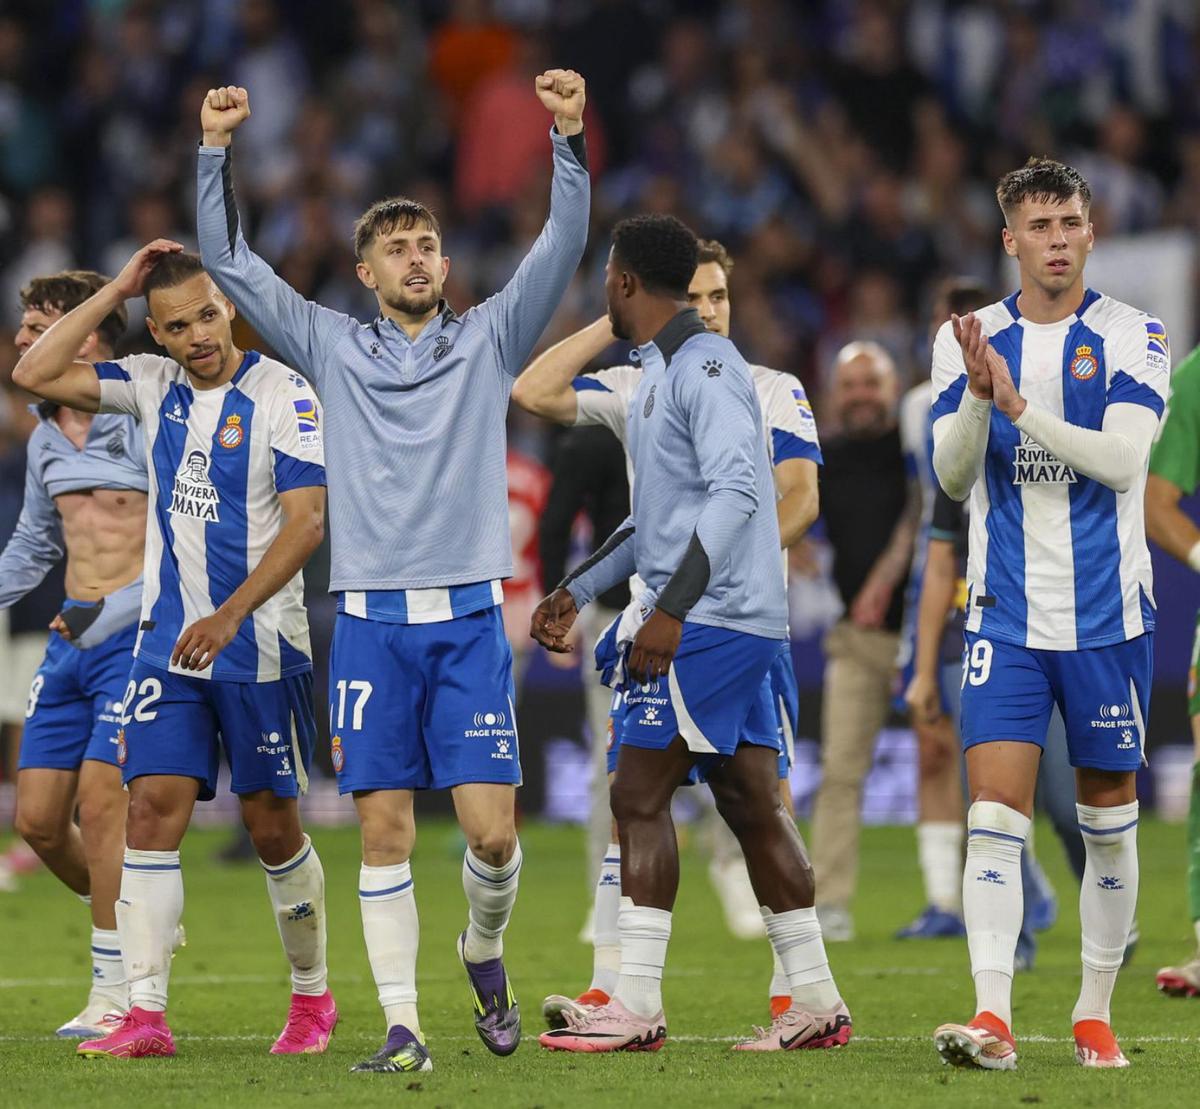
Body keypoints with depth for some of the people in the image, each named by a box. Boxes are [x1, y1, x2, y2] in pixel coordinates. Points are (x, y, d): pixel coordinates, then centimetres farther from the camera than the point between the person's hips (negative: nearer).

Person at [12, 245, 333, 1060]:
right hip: (168, 642, 4)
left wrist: (230, 616, -26)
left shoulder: (283, 396, -11)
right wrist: (115, 293, -6)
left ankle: (313, 996, 23)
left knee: (272, 823, 5)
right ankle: (145, 1016, -8)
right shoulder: (153, 386, 4)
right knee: (153, 807, -7)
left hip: (260, 647, -4)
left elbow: (305, 522, -18)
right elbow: (36, 375, 0)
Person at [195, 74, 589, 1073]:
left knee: (491, 830, -7)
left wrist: (570, 138, -13)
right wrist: (217, 150, -3)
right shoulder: (334, 348, 10)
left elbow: (563, 246, -1)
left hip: (469, 618, 0)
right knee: (385, 831, -2)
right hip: (371, 617, 0)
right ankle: (403, 1025, 3)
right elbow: (230, 262, 7)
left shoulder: (488, 340, 9)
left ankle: (484, 951, 22)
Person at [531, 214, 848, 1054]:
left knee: (640, 795, -8)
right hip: (738, 624, 10)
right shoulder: (661, 371, 20)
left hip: (711, 619, -10)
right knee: (752, 804, 8)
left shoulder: (705, 367, -12)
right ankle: (816, 1001, 8)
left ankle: (636, 1006, -8)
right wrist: (577, 591, 29)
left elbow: (736, 492, -24)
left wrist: (671, 607, -28)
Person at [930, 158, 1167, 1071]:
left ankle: (1096, 1012, 19)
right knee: (995, 813, -11)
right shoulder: (969, 339, 5)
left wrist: (1020, 405, -26)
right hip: (1006, 616, 1)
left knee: (1109, 817, 7)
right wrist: (977, 397, -21)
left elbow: (1121, 461, -17)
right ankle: (992, 1018, -17)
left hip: (1107, 615, -1)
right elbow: (952, 476, -2)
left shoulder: (1131, 338, -3)